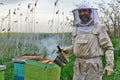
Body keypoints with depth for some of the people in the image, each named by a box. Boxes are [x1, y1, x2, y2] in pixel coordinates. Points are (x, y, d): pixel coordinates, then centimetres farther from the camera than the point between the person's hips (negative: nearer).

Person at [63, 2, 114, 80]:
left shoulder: (99, 28, -4)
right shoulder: (76, 29, 10)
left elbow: (108, 48, -5)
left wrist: (110, 65, -16)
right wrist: (65, 50, 3)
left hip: (94, 65, -4)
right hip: (79, 66, 5)